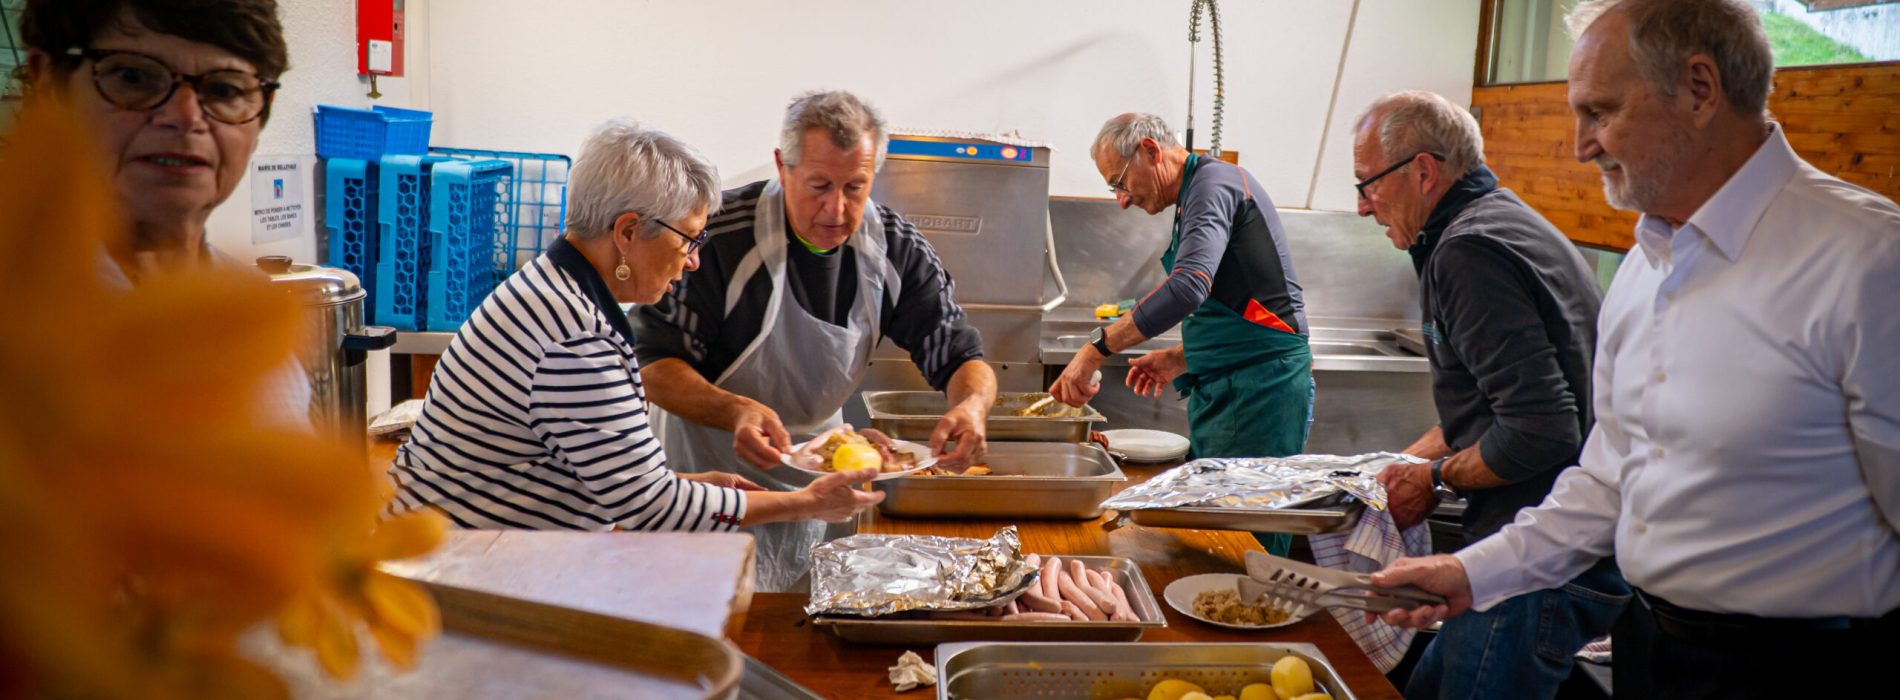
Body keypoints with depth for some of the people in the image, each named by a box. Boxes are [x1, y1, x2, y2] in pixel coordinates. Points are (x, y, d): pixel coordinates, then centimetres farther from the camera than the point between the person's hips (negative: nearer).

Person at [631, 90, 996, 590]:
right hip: (710, 468, -4)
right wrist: (736, 412, -39)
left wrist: (971, 406, -31)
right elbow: (653, 365, -21)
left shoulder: (897, 250, -9)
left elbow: (962, 359, -7)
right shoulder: (718, 236, -23)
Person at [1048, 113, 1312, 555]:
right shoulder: (1197, 196, 21)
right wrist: (1179, 360, 18)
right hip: (1224, 391, 10)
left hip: (1260, 390, -10)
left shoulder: (1213, 182, -11)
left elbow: (1190, 287, -28)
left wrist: (1097, 349, -28)